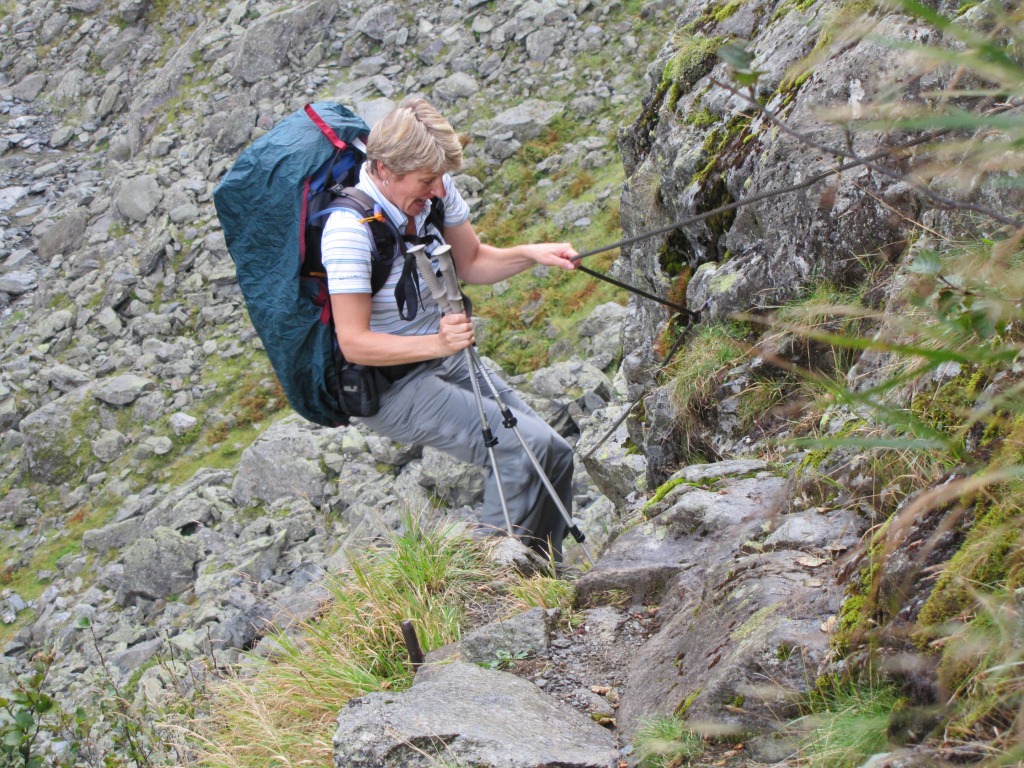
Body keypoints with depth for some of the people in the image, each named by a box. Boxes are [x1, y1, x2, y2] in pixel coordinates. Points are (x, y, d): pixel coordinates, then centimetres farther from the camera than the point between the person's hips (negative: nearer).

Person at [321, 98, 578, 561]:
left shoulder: (433, 191, -7)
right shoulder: (349, 227, -28)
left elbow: (471, 263, 9)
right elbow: (353, 343, -28)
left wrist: (530, 255, -9)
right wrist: (437, 344, -39)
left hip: (446, 359, 8)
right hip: (386, 384, -8)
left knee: (555, 456, 3)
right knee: (524, 446, -22)